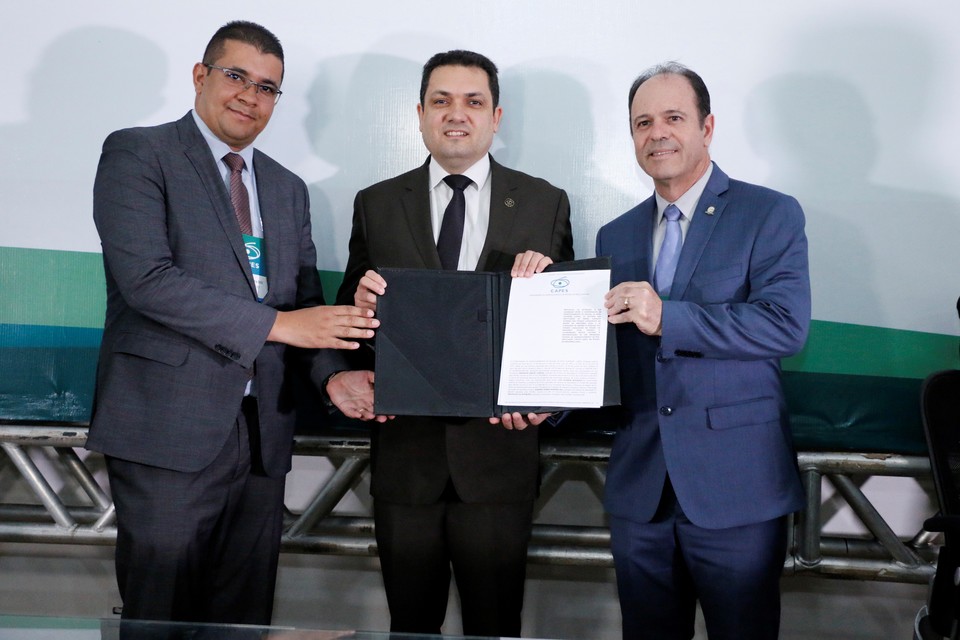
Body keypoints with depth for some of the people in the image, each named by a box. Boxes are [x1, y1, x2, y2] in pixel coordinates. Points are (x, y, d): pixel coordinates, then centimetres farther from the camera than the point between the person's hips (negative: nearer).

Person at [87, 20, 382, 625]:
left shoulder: (288, 189, 19)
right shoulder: (137, 155, -1)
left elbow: (306, 301, 15)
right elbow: (146, 278, -15)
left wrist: (334, 374, -6)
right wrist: (276, 323, -17)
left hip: (262, 433, 6)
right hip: (170, 428, -5)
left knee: (245, 621, 11)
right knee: (162, 617, 1)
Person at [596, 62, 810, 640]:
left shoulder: (771, 214, -3)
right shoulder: (616, 236, 13)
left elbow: (787, 325, -17)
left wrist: (667, 317, -23)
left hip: (737, 486, -4)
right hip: (639, 485, 5)